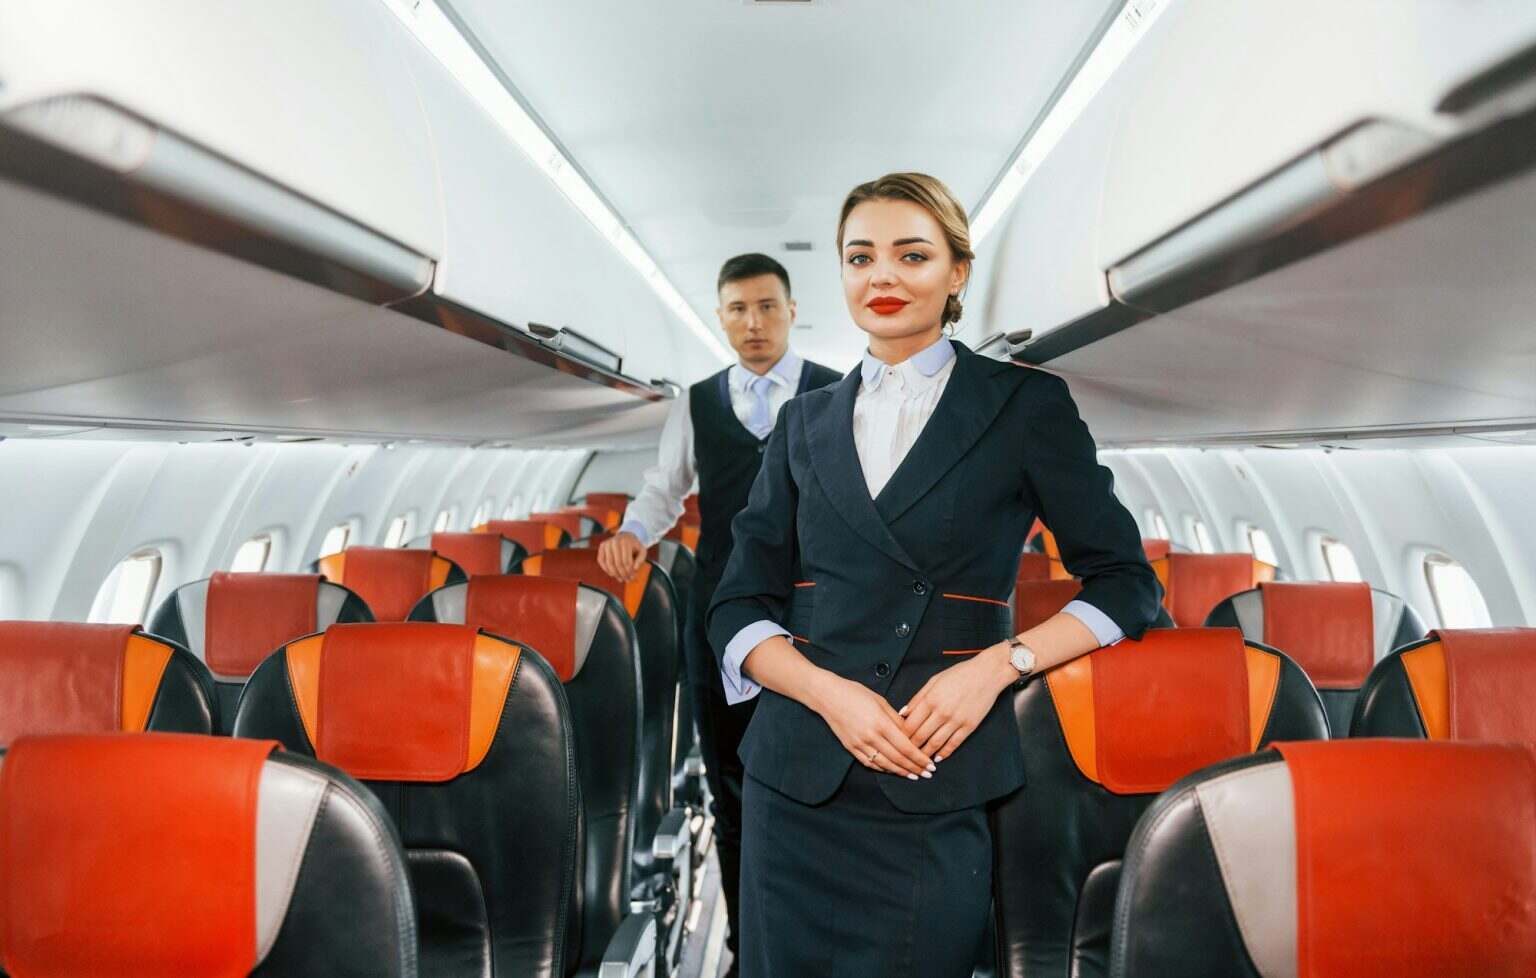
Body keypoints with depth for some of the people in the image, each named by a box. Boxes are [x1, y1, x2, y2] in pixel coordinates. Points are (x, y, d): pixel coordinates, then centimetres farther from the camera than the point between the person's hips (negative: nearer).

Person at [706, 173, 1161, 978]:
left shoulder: (1028, 405, 2)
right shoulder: (806, 423, 10)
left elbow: (1125, 583, 3)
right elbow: (739, 607, 8)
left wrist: (999, 663, -13)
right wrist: (829, 693, -10)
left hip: (940, 792, -2)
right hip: (799, 781, 3)